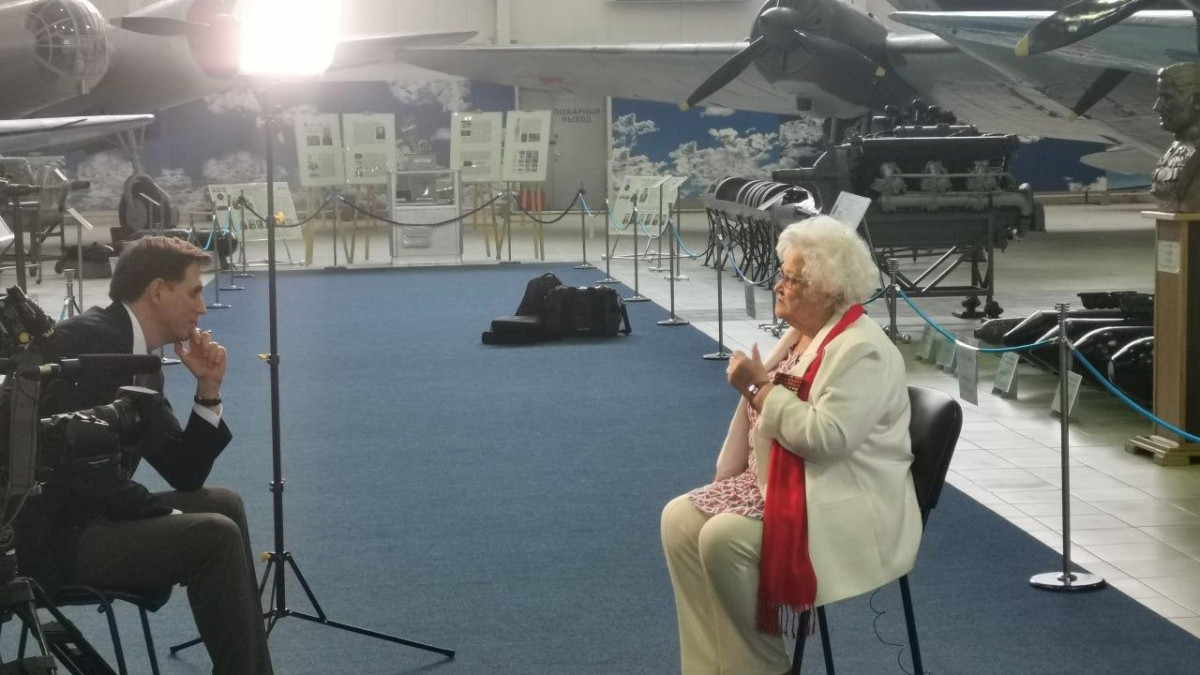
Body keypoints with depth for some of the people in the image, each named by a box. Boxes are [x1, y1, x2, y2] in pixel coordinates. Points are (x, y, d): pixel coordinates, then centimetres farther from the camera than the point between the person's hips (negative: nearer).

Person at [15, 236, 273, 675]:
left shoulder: (142, 364, 12)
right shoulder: (89, 339, -17)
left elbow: (185, 475, 14)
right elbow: (93, 476, -24)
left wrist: (208, 390, 4)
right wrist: (170, 518, -12)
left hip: (85, 516, 11)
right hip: (48, 536, -11)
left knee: (224, 504, 14)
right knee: (214, 536, -19)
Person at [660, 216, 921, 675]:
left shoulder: (862, 351, -17)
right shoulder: (798, 336, 12)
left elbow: (827, 437, -28)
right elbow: (766, 419, 23)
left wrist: (758, 387, -20)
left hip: (841, 507, -10)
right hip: (776, 483, 10)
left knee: (724, 538, -27)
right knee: (680, 519, -4)